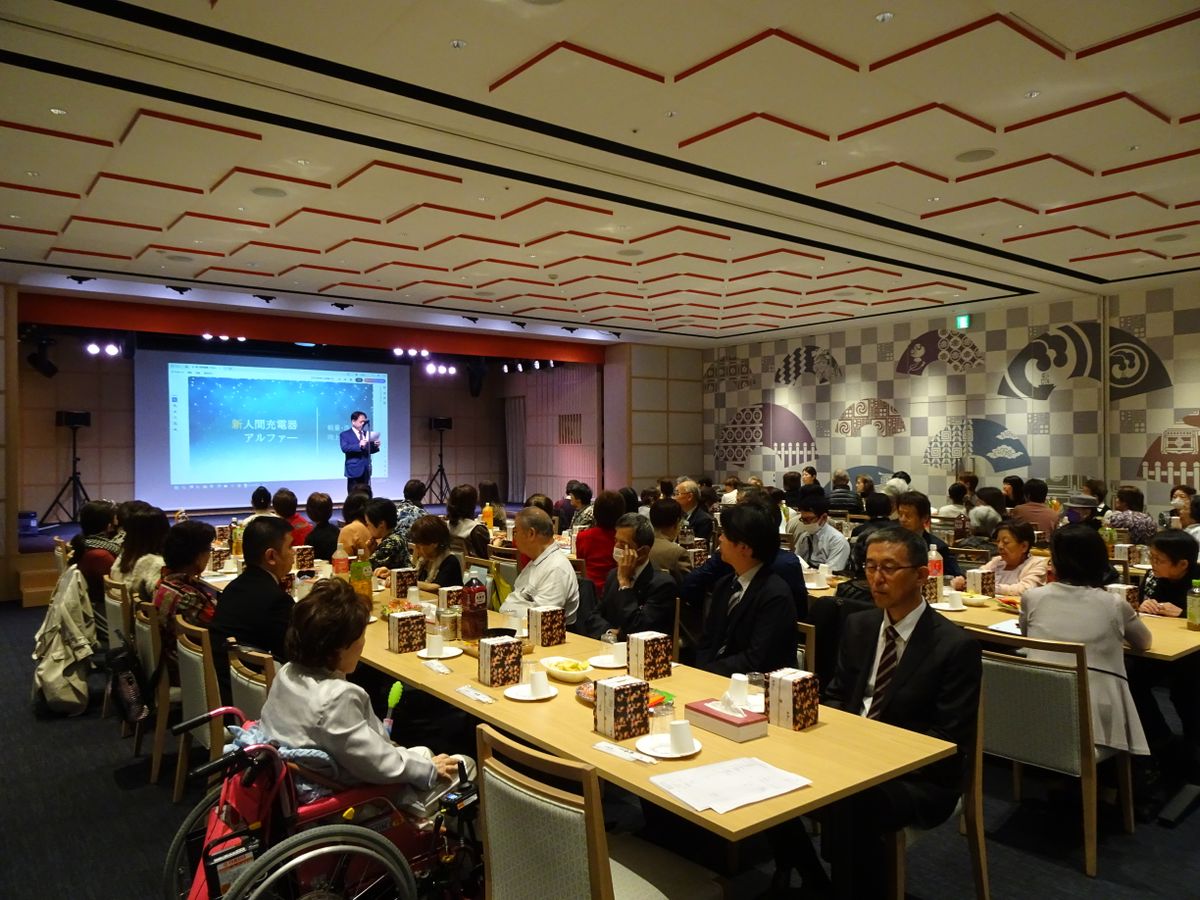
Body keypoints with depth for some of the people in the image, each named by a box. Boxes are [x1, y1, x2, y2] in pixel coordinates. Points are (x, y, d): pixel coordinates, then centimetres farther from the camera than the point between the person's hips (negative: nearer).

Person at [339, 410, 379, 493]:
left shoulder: (367, 433, 16)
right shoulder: (345, 434, -1)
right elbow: (344, 448, -17)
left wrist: (375, 446, -6)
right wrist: (359, 445, -30)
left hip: (366, 470, 5)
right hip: (354, 470, -5)